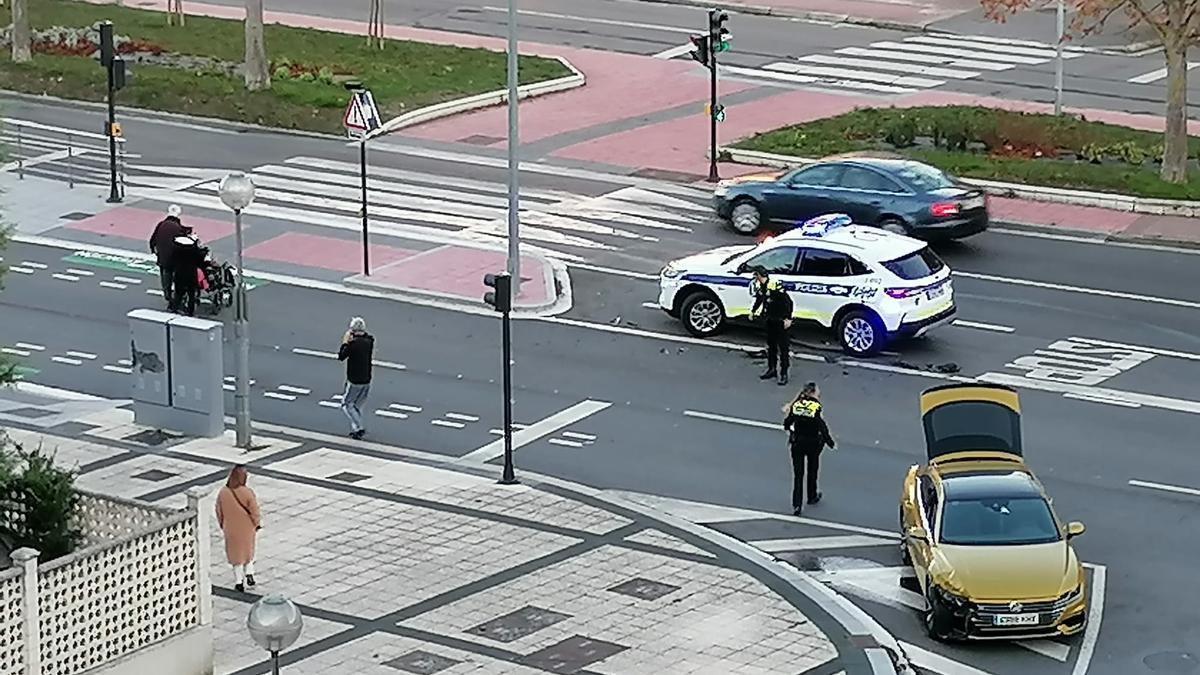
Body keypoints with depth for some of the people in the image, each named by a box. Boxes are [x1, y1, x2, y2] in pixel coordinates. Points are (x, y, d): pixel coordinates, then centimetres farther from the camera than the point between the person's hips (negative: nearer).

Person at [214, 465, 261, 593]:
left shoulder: (223, 492, -15)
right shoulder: (247, 493, -22)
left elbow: (219, 512, -2)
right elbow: (254, 512, -14)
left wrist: (222, 525, 14)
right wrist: (257, 525, 3)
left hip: (231, 530, 1)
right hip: (247, 529, -1)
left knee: (235, 553, 15)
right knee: (248, 550, 25)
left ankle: (239, 582, 21)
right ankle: (249, 574, 19)